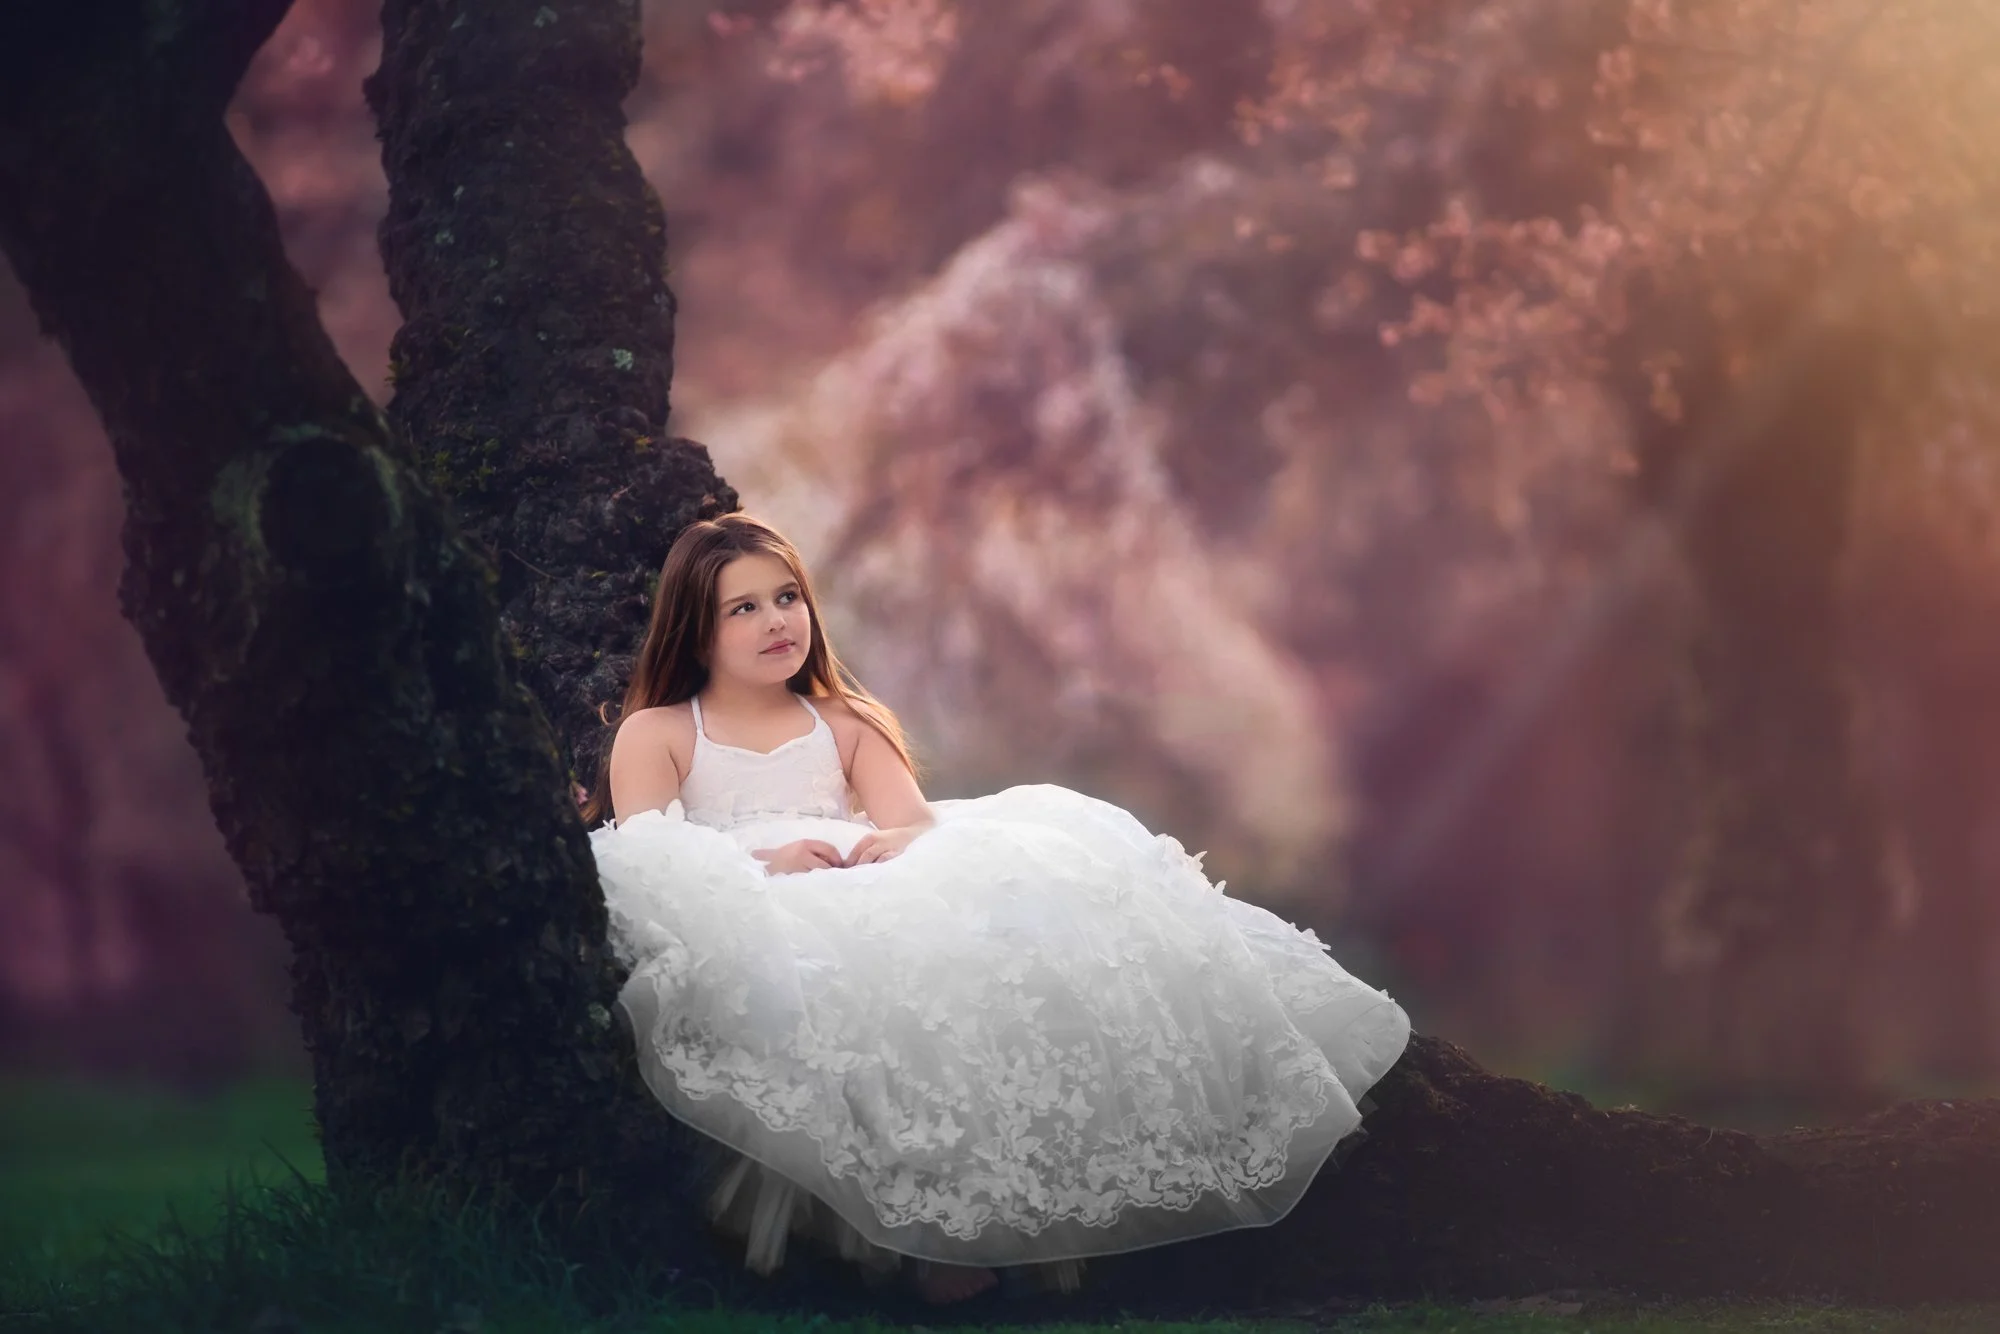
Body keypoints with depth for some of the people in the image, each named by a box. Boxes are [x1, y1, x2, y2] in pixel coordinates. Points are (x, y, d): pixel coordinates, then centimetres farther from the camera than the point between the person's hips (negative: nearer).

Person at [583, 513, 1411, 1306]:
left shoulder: (844, 724, 29)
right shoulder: (654, 733, 18)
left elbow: (914, 821, 10)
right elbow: (643, 861, 0)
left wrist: (899, 841, -17)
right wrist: (759, 864, -19)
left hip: (869, 902, 4)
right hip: (752, 930, -4)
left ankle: (1018, 1202, -37)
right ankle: (927, 1220, -37)